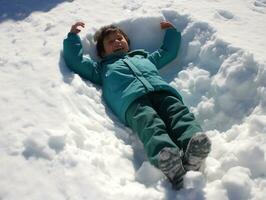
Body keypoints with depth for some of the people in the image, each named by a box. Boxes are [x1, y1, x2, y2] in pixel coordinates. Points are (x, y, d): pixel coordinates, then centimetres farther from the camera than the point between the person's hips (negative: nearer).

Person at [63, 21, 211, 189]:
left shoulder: (144, 56, 47)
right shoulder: (102, 68, 39)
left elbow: (168, 51, 56)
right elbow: (75, 60, 35)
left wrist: (171, 31, 54)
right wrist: (73, 36, 36)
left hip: (161, 90, 3)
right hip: (132, 100, -3)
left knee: (179, 113, -30)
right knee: (150, 123, -36)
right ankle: (167, 159, -61)